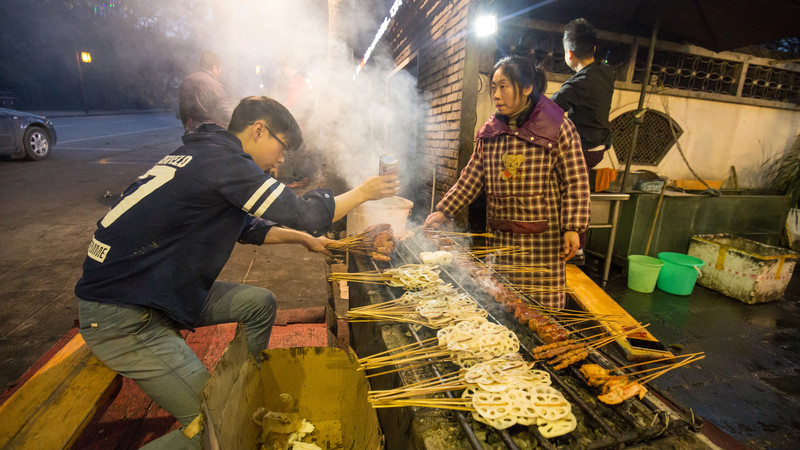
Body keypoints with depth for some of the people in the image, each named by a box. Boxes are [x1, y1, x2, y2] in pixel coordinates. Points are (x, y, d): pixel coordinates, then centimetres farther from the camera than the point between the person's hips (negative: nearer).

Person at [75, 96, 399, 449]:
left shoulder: (206, 155, 10)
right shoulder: (221, 159, -21)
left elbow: (246, 227, 19)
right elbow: (301, 214, -20)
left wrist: (305, 238, 16)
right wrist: (363, 192, -6)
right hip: (122, 319, -10)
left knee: (260, 303, 10)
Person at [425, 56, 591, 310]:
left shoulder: (558, 127, -5)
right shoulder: (489, 131, 8)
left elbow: (575, 182, -6)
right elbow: (472, 177, 8)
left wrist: (573, 228, -13)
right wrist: (443, 211, 0)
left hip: (542, 238, -4)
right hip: (498, 236, 4)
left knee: (541, 304, 3)